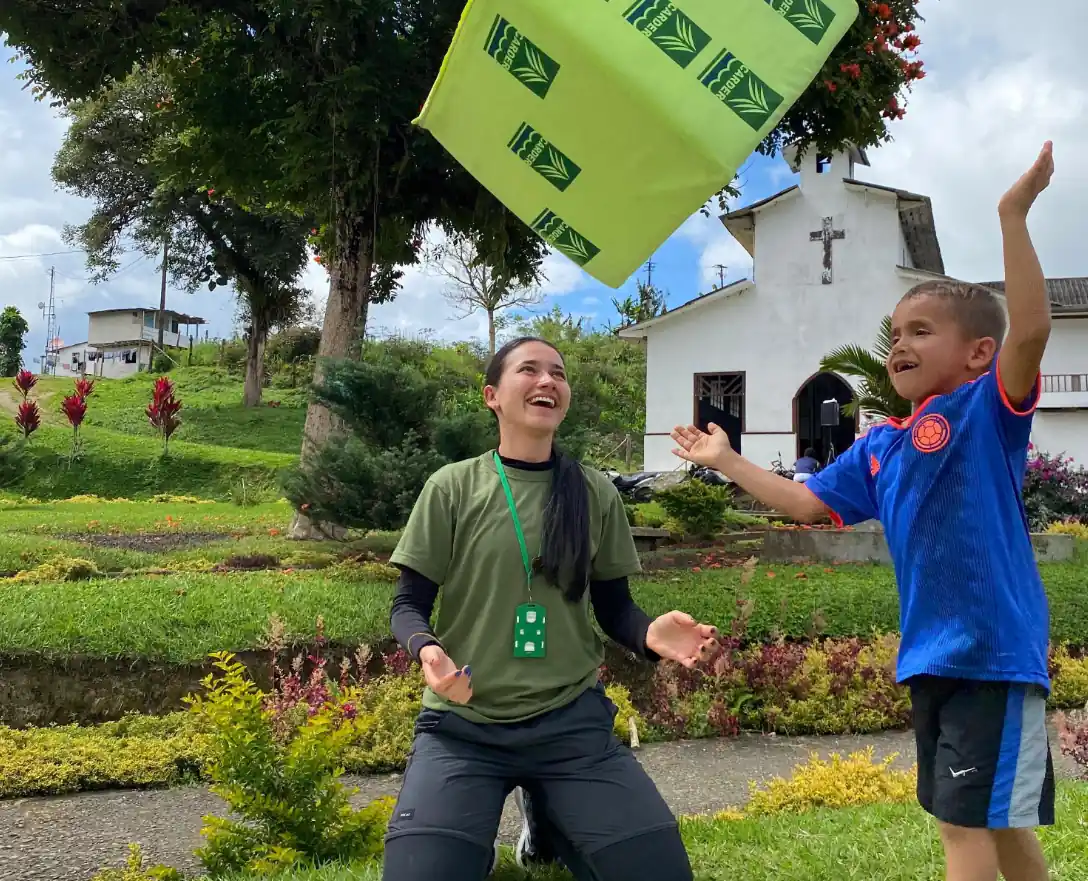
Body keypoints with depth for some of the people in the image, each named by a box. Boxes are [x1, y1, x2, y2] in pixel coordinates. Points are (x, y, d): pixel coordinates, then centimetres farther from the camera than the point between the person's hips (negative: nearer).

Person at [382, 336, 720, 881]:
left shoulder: (596, 494, 2)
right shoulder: (452, 488, -4)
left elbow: (614, 608, 8)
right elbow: (409, 605, -1)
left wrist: (651, 635, -16)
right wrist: (427, 649, -24)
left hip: (572, 719, 2)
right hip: (463, 724, -2)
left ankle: (545, 816, 23)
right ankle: (481, 827, 16)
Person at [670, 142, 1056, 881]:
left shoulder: (987, 409, -9)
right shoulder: (879, 448, 11)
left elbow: (1032, 329, -26)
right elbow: (807, 503, 19)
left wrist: (1013, 217, -30)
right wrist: (727, 461, 21)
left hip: (995, 651, -7)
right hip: (932, 655, 8)